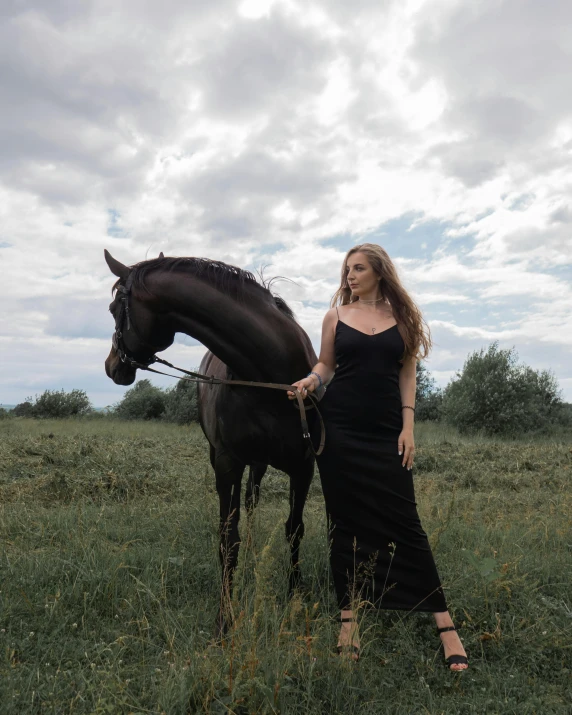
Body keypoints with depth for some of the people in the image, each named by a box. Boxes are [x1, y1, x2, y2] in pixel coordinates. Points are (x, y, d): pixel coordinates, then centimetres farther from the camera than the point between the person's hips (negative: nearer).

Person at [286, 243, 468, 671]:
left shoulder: (402, 317, 6)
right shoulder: (336, 315, 6)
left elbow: (407, 375, 5)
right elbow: (326, 365, 9)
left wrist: (408, 428, -2)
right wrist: (310, 381, -13)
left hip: (387, 431, 0)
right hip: (340, 428, 1)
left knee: (404, 521, -2)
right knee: (345, 522, 5)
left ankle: (445, 623, 8)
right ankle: (349, 617, 18)